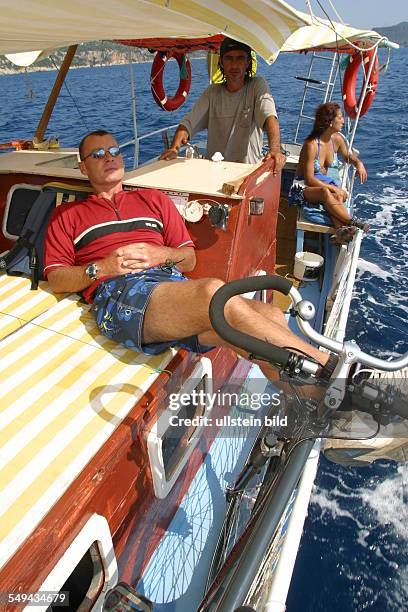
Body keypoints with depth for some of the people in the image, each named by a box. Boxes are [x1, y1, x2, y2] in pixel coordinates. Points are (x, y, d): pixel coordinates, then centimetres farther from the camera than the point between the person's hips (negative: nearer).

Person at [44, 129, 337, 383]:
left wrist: (163, 255, 0)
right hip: (118, 293, -4)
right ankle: (327, 366, -28)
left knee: (272, 316, -22)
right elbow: (55, 279, 12)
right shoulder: (68, 215, 25)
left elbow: (189, 259, 23)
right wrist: (102, 267, -5)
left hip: (172, 281, 4)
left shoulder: (153, 199, 30)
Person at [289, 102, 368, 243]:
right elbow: (309, 180, -18)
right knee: (325, 192, -39)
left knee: (337, 196, -32)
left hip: (327, 185, 5)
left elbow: (348, 156, 26)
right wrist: (333, 188, -23)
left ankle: (341, 230, -53)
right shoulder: (311, 144, -17)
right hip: (305, 188, -5)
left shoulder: (337, 139, 4)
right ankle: (352, 222, -38)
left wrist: (358, 163, 4)